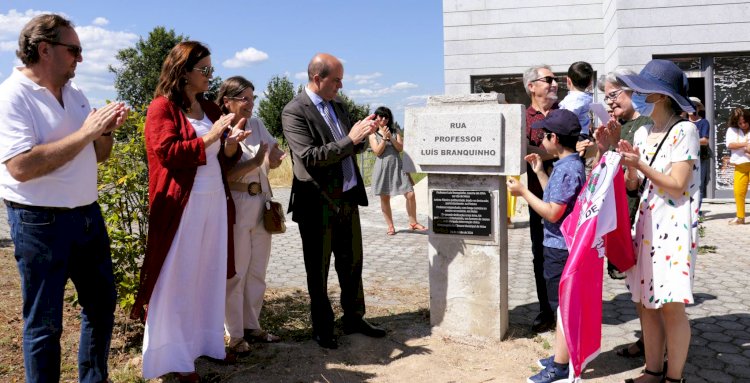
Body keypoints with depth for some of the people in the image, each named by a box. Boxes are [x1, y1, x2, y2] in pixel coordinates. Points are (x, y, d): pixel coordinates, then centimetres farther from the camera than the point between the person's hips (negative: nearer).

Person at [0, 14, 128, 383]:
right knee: (44, 323, 5)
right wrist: (85, 132, -23)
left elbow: (98, 155, 15)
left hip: (88, 215, 8)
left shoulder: (74, 93, 9)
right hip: (40, 223, -8)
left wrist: (106, 130, -6)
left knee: (102, 302, 17)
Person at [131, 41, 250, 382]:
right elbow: (166, 152, -16)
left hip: (215, 200, 7)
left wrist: (230, 143, -3)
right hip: (182, 204, -7)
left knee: (210, 274, 12)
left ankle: (205, 342, 24)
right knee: (178, 279, 0)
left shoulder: (210, 109, 15)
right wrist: (208, 137, -17)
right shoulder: (162, 106, -5)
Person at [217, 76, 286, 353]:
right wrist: (254, 163, -28)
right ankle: (234, 334, 15)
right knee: (235, 273, 3)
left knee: (257, 272, 15)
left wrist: (274, 159, -11)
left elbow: (274, 150, 11)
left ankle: (251, 325, 29)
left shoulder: (256, 124, 7)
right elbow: (223, 175, -20)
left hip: (261, 205, 7)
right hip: (235, 207, -7)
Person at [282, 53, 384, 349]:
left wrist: (362, 135, -5)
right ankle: (322, 328, 24)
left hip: (347, 198, 7)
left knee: (352, 263, 16)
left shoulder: (338, 105, 11)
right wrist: (351, 139, -23)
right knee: (318, 270, 8)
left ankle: (354, 318, 32)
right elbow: (310, 157, -21)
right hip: (318, 204, -7)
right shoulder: (294, 112, -12)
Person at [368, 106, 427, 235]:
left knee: (410, 194, -6)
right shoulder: (373, 134, 6)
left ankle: (413, 222, 8)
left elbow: (401, 148, 1)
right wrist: (384, 138, -11)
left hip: (397, 166, 1)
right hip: (383, 167, -1)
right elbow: (377, 152, -5)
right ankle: (390, 226, 15)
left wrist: (391, 137, -10)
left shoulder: (395, 132, 12)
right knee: (384, 198, 3)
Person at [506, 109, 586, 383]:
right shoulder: (571, 165, 10)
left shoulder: (567, 169, -22)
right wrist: (539, 172, 16)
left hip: (560, 248, -10)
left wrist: (523, 192, -18)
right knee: (564, 305, 19)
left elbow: (553, 213, -24)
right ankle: (563, 355, 31)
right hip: (562, 245, 10)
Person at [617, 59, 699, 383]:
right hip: (645, 224, 7)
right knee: (646, 302, 9)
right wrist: (628, 166, -6)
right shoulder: (642, 133, 11)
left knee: (671, 305, -4)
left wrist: (641, 166, -18)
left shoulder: (684, 130, -8)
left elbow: (677, 185, -12)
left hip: (675, 226, -7)